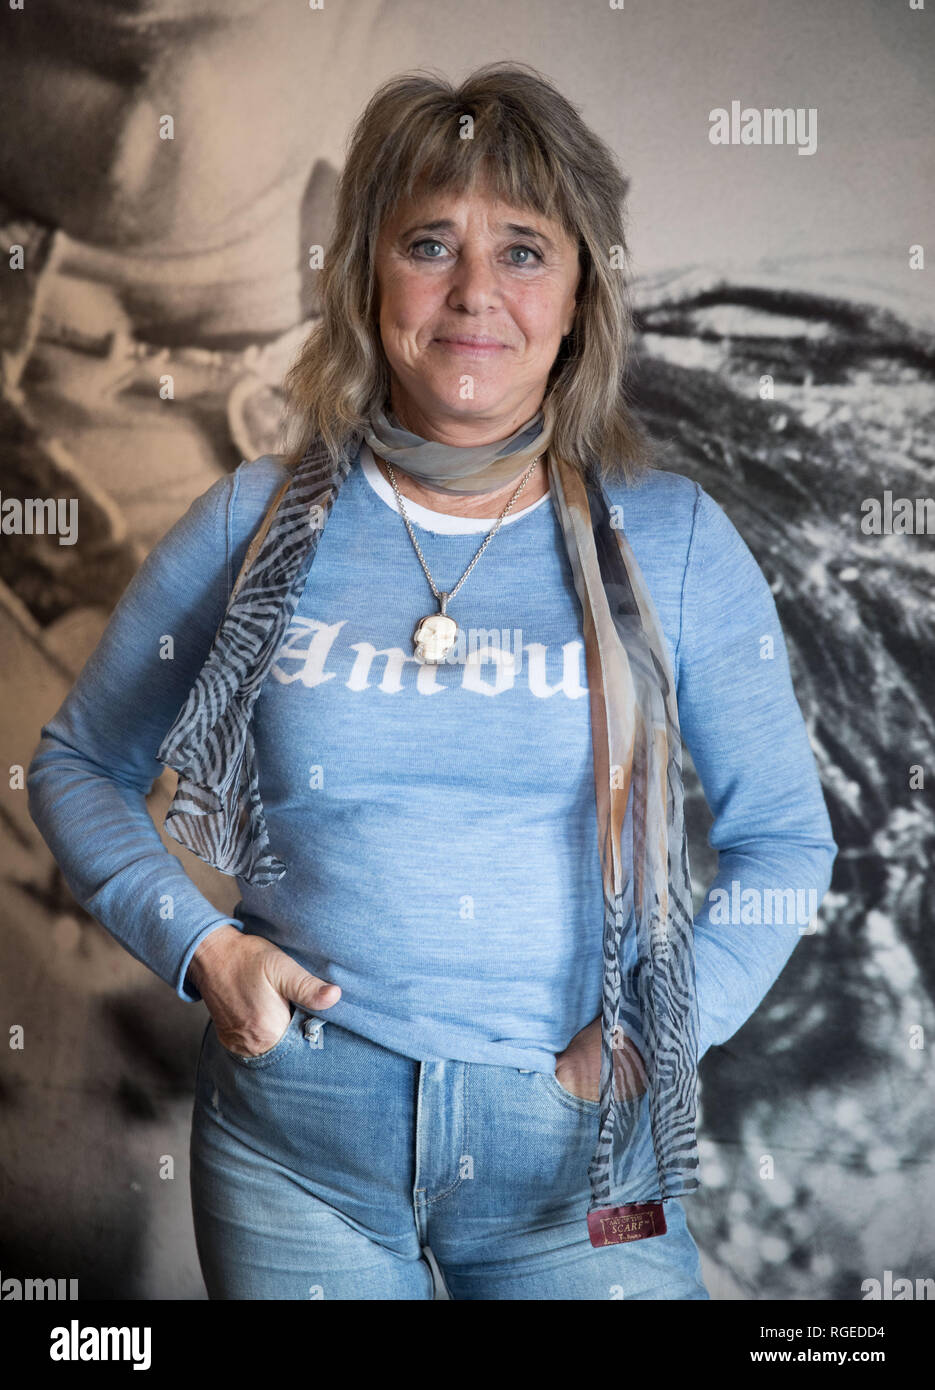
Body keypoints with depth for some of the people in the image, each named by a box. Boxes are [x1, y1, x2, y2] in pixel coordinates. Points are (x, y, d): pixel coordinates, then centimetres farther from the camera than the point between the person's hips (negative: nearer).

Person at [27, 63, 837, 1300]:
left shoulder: (671, 539, -3)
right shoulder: (255, 527, -2)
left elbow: (785, 837, 3)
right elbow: (79, 765, 8)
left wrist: (655, 1035, -7)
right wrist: (197, 944, -6)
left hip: (576, 1144, 0)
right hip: (295, 1133, 1)